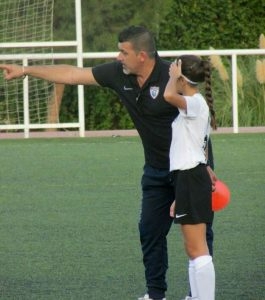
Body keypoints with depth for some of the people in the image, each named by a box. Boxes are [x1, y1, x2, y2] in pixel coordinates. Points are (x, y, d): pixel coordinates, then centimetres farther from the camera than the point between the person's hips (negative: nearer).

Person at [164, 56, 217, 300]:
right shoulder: (194, 107, 18)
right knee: (194, 249, 13)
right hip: (189, 178, 10)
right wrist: (179, 197, 21)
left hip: (192, 179, -10)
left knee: (197, 250, -11)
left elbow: (169, 95, -36)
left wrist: (174, 76, -14)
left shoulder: (196, 103, -12)